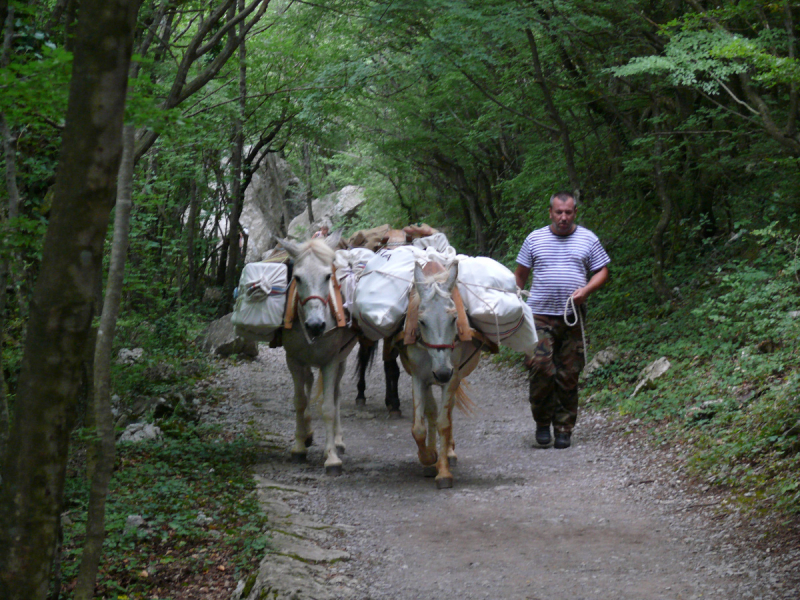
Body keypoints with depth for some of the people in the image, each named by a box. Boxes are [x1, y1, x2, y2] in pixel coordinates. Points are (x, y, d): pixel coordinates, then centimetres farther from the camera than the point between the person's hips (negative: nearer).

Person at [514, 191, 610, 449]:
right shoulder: (535, 239, 9)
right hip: (540, 315, -1)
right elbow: (520, 275, 15)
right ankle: (542, 422, 4)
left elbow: (602, 272, 11)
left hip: (573, 317, 1)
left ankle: (564, 428, 11)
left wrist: (586, 290, -8)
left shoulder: (588, 239, 9)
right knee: (540, 367, -14)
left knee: (569, 375, 1)